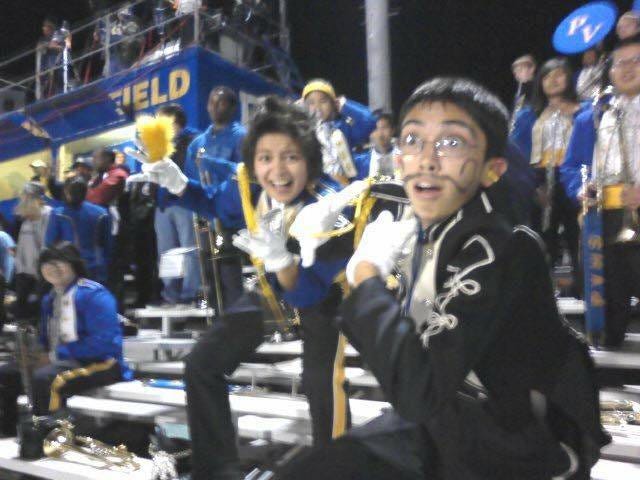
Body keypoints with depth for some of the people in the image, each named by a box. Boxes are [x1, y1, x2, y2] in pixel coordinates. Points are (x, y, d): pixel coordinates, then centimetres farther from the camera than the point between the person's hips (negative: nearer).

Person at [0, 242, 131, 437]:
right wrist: (42, 353, -3)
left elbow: (105, 341, -23)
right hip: (59, 361, 9)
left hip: (99, 364, -9)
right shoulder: (49, 299, 14)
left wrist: (56, 354, -17)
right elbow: (46, 339, 23)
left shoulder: (93, 295, -13)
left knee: (43, 379, -33)